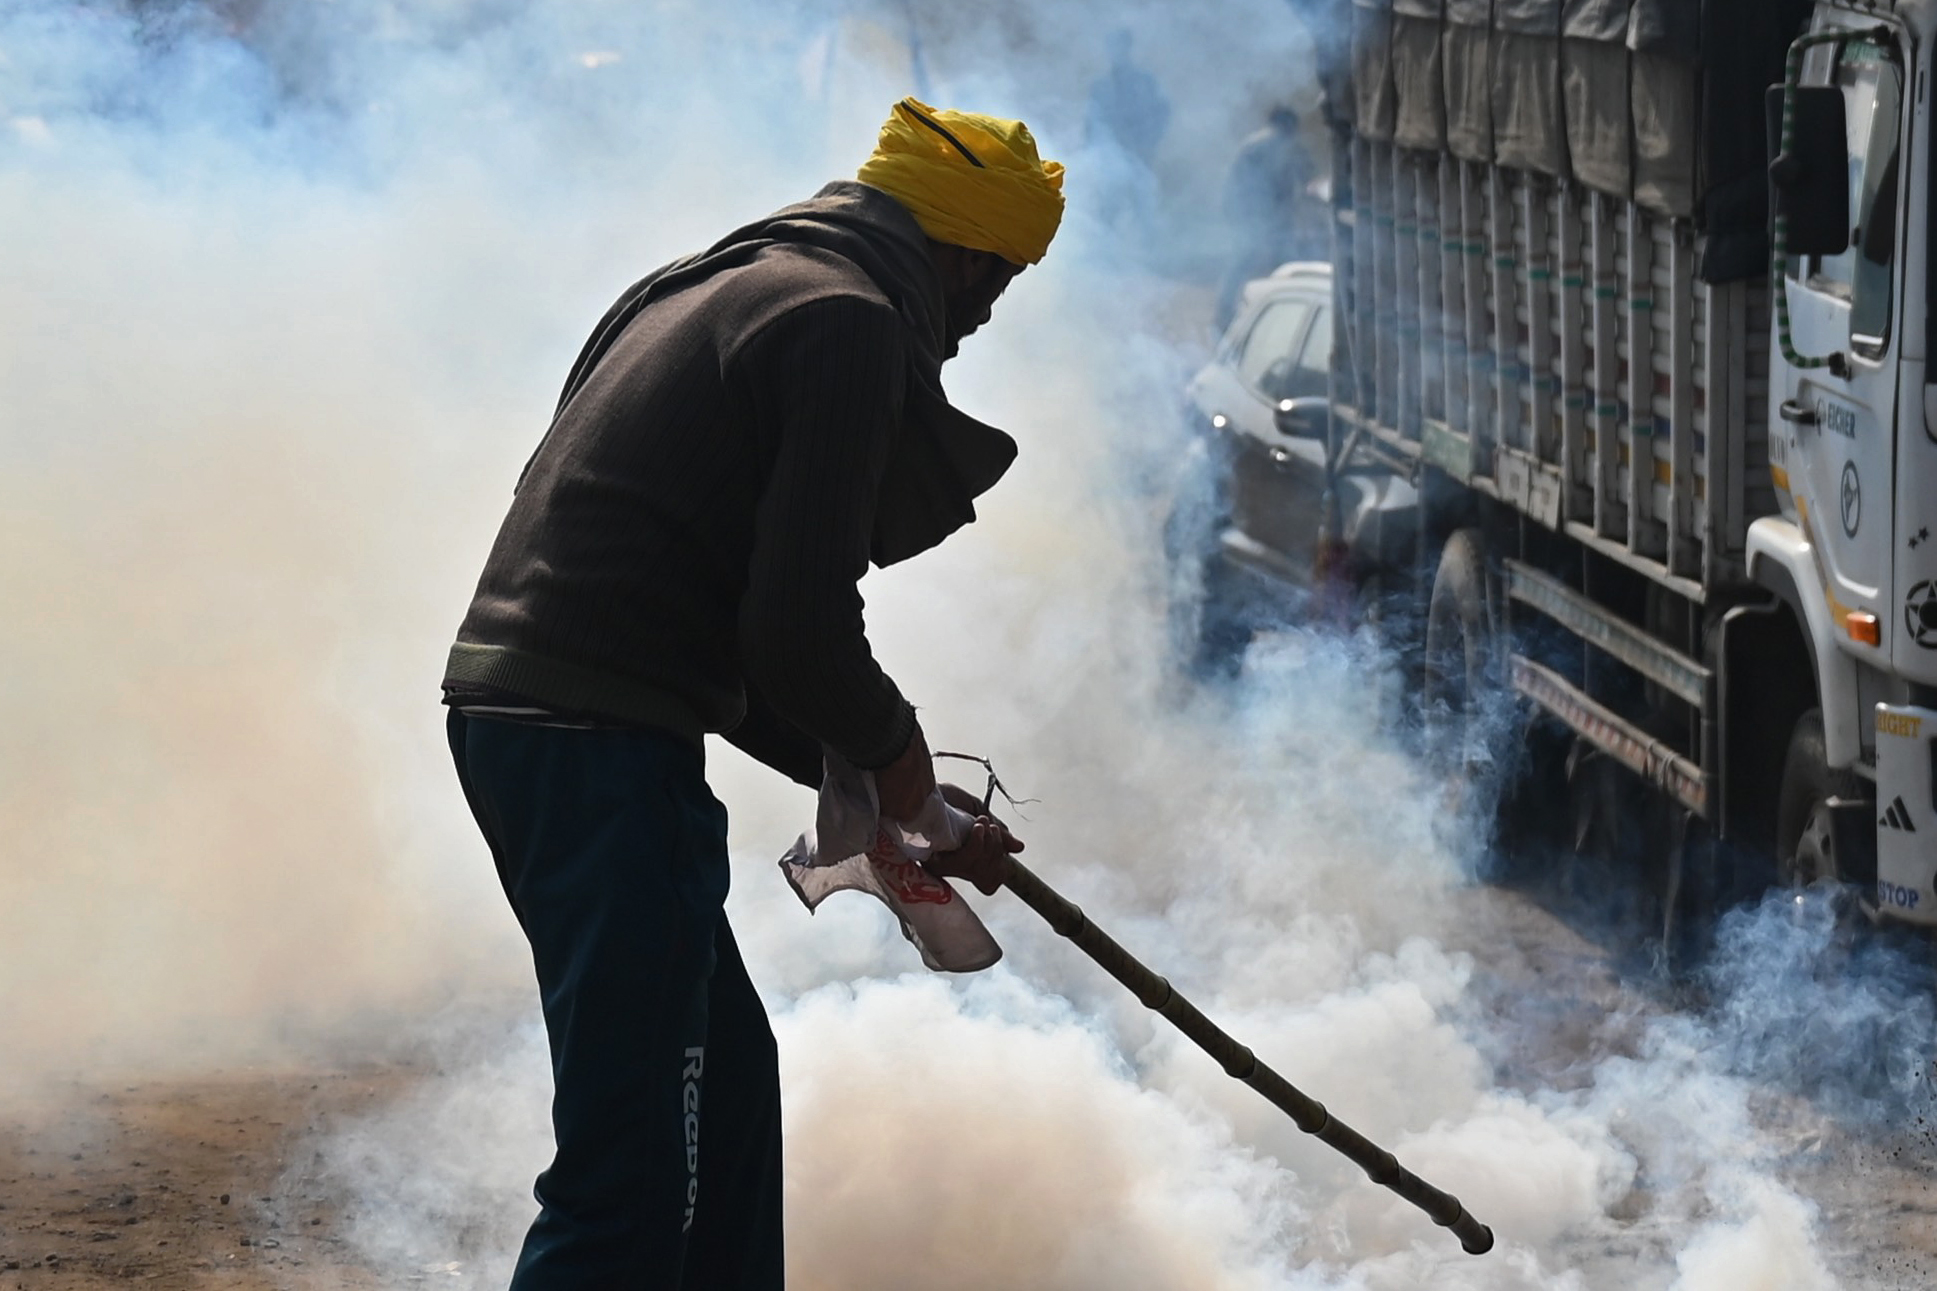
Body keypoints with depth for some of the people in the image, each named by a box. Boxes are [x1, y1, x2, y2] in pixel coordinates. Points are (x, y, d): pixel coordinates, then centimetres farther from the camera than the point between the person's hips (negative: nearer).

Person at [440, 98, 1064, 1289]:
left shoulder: (733, 289, 24)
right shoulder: (847, 320, -8)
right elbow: (797, 628, -17)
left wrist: (901, 796, 25)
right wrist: (892, 747, 3)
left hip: (514, 707, 11)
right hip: (602, 742, -11)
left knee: (724, 1076, 22)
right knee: (637, 1160, -11)